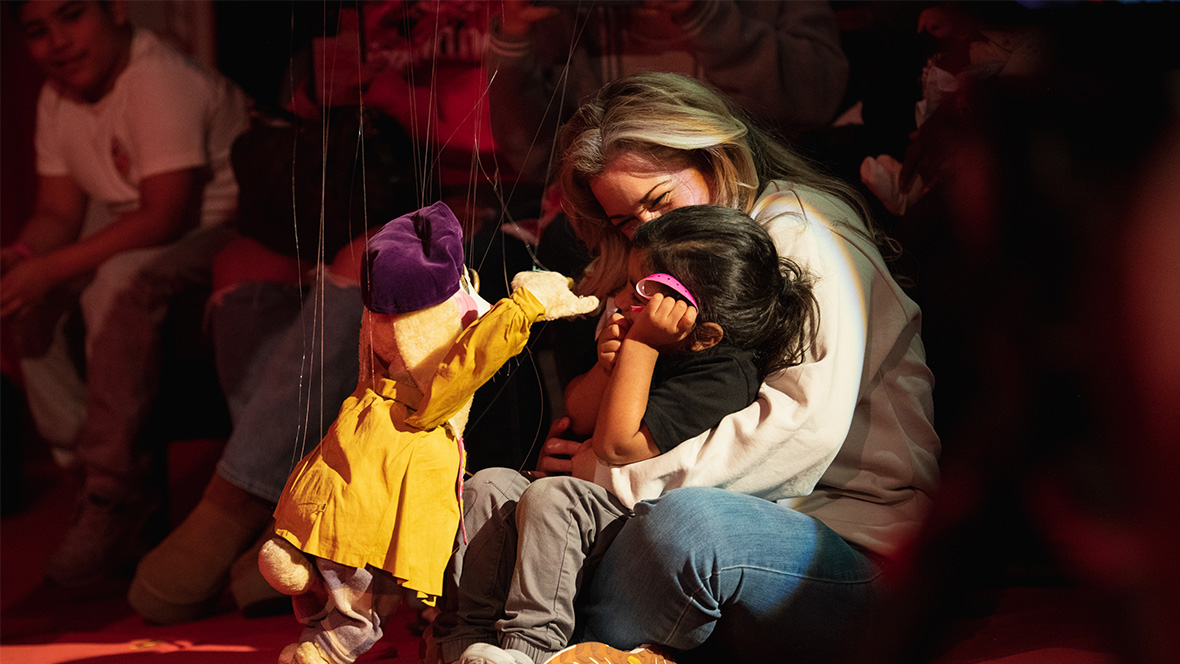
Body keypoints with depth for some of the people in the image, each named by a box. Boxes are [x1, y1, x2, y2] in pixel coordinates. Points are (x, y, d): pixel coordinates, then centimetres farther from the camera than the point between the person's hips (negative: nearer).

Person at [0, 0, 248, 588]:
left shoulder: (159, 80, -24)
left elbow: (166, 216, -30)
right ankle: (85, 467, -7)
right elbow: (59, 213, 2)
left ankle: (116, 491, -25)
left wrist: (52, 268, -33)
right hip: (138, 232, 9)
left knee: (118, 283, -34)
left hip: (226, 225, -9)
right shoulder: (56, 97, 2)